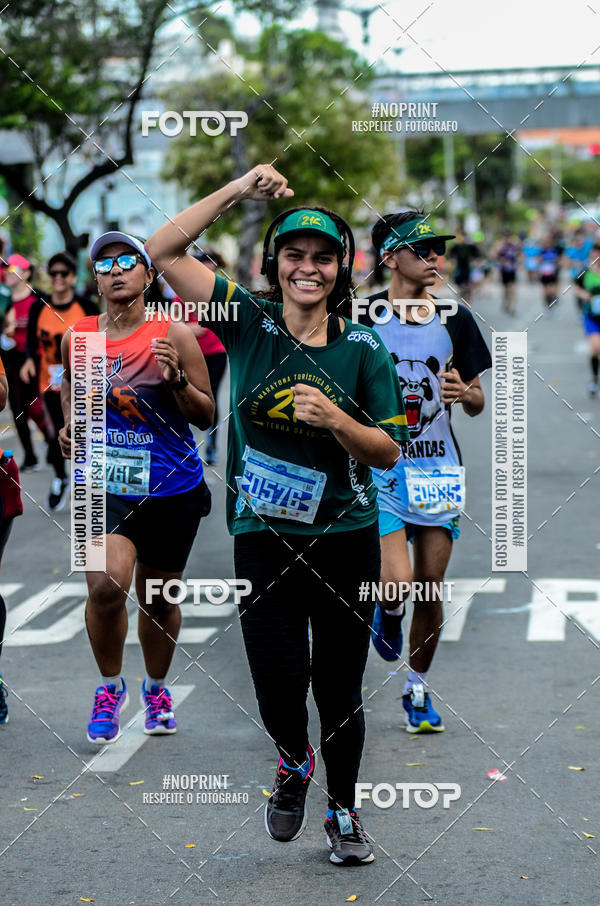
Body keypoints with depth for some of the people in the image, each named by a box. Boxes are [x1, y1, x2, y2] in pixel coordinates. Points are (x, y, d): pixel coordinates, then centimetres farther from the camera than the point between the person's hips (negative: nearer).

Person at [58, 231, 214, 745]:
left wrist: (177, 379, -20)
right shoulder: (77, 337, 1)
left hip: (172, 489, 0)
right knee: (105, 586, -22)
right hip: (104, 485, 0)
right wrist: (70, 424, 6)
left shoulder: (174, 336, -7)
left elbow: (206, 417, -4)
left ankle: (157, 689, 39)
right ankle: (110, 686, 4)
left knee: (159, 597, 12)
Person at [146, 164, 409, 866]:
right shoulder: (249, 321, 0)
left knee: (340, 687, 9)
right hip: (264, 536, -1)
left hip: (346, 539, 1)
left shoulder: (362, 348, 1)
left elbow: (388, 453, 1)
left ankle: (342, 810, 31)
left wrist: (335, 420, -18)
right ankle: (294, 763, 29)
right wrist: (238, 191, -11)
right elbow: (163, 251, -6)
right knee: (279, 681, -6)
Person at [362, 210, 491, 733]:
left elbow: (477, 403, 10)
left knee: (432, 591, 6)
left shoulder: (454, 319, 5)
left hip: (438, 469, 3)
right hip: (381, 470, -3)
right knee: (397, 584, -18)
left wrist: (464, 392, -11)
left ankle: (417, 688, 26)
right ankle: (388, 613, 20)